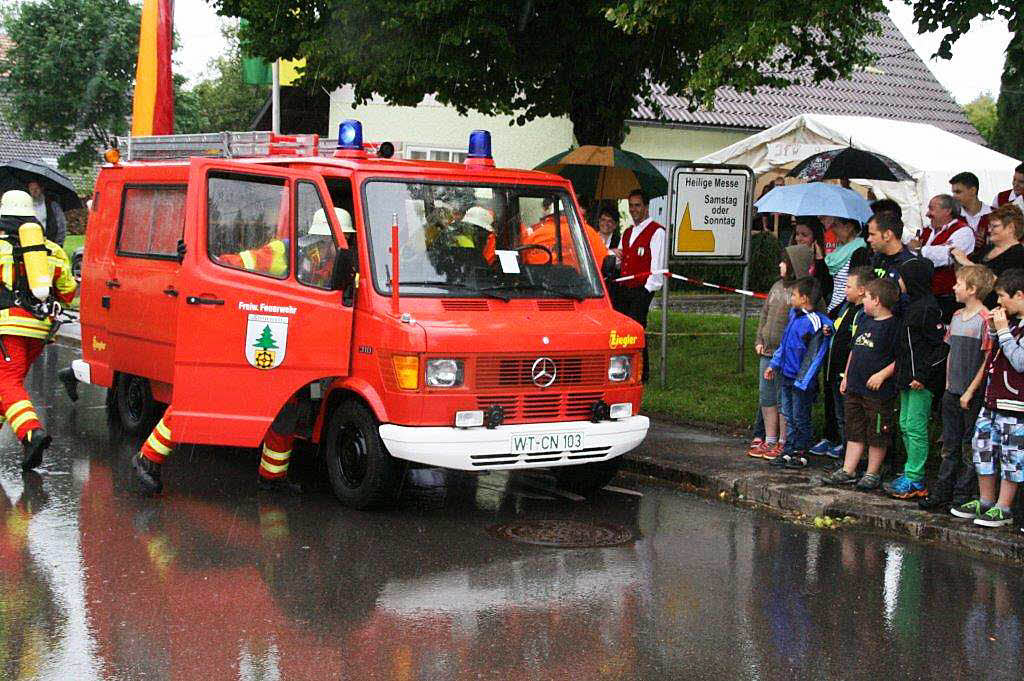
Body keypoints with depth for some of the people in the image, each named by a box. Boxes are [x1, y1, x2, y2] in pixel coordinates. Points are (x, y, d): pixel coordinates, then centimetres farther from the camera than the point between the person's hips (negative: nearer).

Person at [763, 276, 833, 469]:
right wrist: (774, 364, 21)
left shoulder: (814, 321, -18)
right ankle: (789, 451, 22)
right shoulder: (794, 315, 9)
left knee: (800, 418, 2)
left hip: (802, 379, -9)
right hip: (786, 375, 9)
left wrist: (802, 380, -19)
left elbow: (814, 353, -17)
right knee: (789, 416, 14)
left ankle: (801, 453, 12)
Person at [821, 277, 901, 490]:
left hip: (878, 392, -8)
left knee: (877, 434, 3)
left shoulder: (893, 325, -13)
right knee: (854, 432, 13)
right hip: (855, 388, 8)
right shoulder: (864, 321, 13)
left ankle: (872, 473, 13)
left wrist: (882, 374, -19)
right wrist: (846, 376, 21)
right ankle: (847, 471, 18)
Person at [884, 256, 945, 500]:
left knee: (915, 427, -7)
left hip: (922, 380, -10)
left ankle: (914, 480, -2)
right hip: (908, 377, 10)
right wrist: (903, 373, 16)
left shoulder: (928, 308, -15)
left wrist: (922, 374, -21)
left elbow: (942, 345, -18)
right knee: (905, 424, 13)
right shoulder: (912, 306, 15)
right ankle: (912, 473, 21)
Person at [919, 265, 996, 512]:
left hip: (973, 396, -7)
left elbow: (987, 361, -15)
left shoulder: (985, 320, -14)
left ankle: (962, 498, 7)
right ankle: (941, 493, 19)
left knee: (970, 448, 1)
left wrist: (970, 392, -14)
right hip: (952, 392, 7)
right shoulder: (957, 317, 10)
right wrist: (948, 385, 12)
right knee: (950, 446, 13)